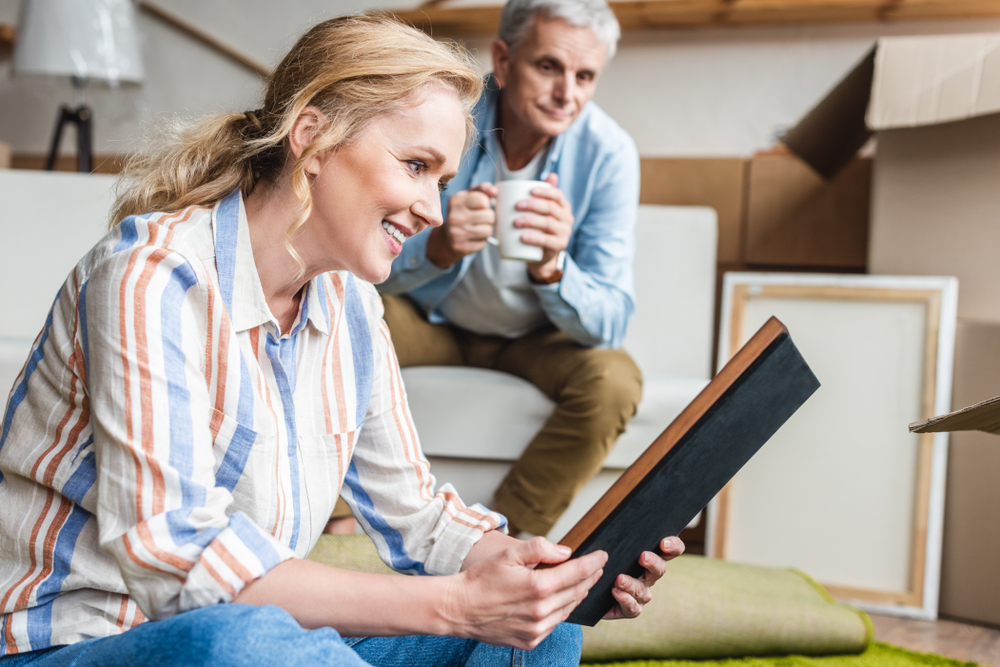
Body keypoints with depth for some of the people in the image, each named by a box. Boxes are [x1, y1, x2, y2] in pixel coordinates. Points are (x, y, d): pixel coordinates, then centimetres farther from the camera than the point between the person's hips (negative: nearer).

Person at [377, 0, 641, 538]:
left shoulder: (607, 153, -22)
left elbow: (609, 325, -24)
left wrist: (552, 269, -45)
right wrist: (439, 247, -45)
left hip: (536, 336, 1)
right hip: (432, 319, 0)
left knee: (613, 378, -27)